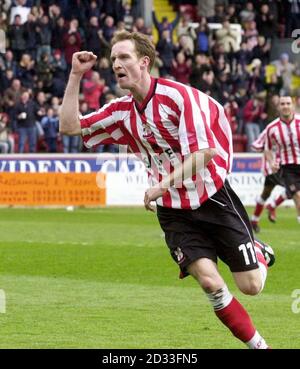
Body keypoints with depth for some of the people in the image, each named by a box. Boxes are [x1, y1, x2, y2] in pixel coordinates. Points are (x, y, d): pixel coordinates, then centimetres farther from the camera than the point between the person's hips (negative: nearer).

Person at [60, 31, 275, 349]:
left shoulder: (178, 96, -15)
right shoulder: (121, 111, 3)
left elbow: (204, 152, -19)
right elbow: (69, 126, 2)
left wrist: (164, 184, -28)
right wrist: (75, 75, -3)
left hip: (214, 200, -3)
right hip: (174, 212, 3)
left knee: (251, 286, -2)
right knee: (209, 281, -17)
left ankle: (260, 252, 34)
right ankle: (259, 345, 0)